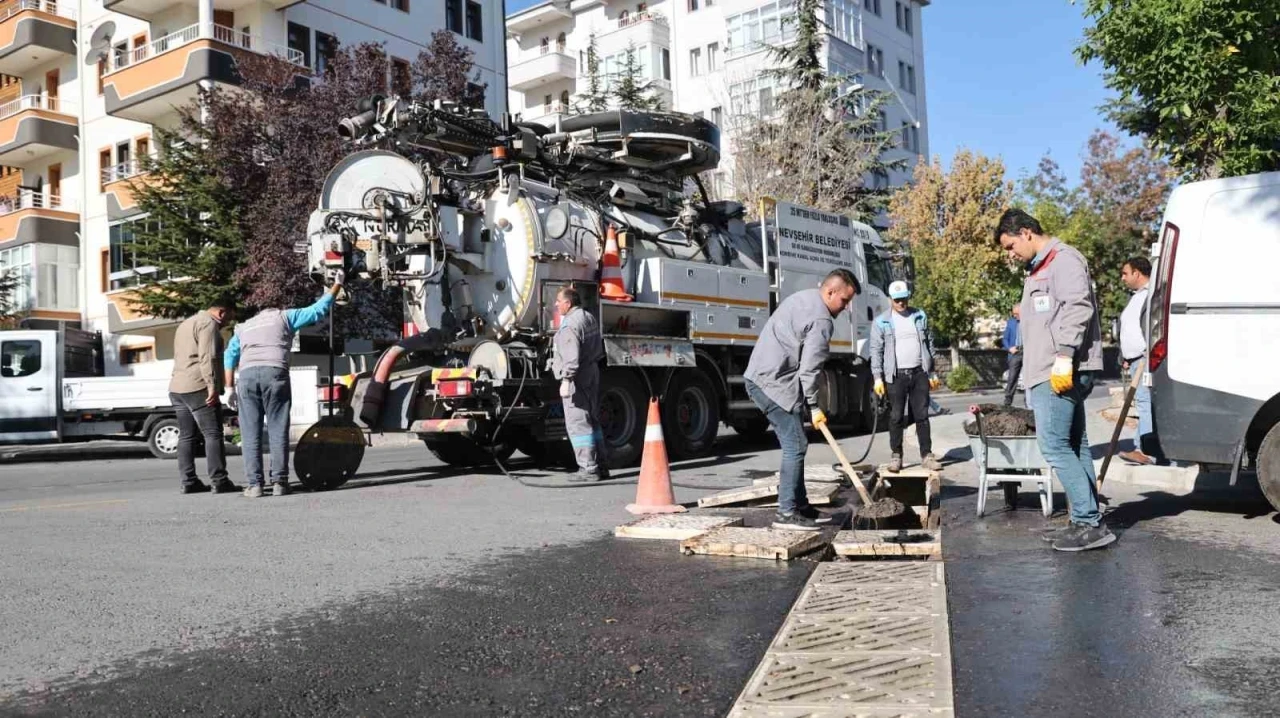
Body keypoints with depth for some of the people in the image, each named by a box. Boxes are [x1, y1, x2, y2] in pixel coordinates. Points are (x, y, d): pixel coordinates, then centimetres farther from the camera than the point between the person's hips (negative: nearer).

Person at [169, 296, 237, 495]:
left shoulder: (185, 324, 27)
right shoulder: (209, 323, -6)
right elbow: (207, 358, -17)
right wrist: (213, 386, -21)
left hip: (176, 388, 10)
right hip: (198, 388, -10)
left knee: (186, 436, 8)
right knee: (213, 434, -9)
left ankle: (188, 482, 7)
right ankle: (219, 481, -12)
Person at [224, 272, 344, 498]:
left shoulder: (244, 327, 30)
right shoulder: (284, 316, 22)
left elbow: (230, 356, 18)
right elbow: (317, 310, 19)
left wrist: (230, 388, 14)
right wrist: (336, 286, 30)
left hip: (247, 374, 2)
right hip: (275, 372, -2)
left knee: (250, 434, 5)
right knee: (278, 431, 1)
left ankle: (254, 483, 0)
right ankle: (279, 482, -2)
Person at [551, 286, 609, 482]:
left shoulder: (570, 325, -16)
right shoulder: (590, 318, 15)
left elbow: (571, 357, -25)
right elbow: (600, 350, 22)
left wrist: (566, 379, -25)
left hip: (577, 379, -10)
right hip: (592, 374, 10)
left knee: (577, 424, -6)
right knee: (593, 421, 15)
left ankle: (588, 469, -6)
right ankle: (600, 466, 19)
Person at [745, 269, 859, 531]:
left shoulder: (802, 297, 17)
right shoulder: (822, 320, -15)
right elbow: (808, 369, -17)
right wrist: (814, 406, -8)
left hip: (759, 376, 11)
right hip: (774, 384, -11)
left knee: (794, 445, 14)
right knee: (795, 446, -8)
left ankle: (800, 505, 20)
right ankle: (786, 513, -7)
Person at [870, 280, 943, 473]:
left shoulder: (920, 316, 10)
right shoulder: (881, 322, 1)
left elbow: (929, 345, 14)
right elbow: (876, 350, -1)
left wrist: (932, 373, 12)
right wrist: (878, 377, -9)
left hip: (919, 373, 2)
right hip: (896, 376, -2)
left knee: (922, 416, 5)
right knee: (896, 417, 0)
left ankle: (927, 455, 9)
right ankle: (895, 456, 9)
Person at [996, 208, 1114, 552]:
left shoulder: (1063, 258, -7)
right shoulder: (1039, 269, 24)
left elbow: (1078, 307, -19)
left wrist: (1064, 356, -24)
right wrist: (1035, 369, 19)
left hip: (1061, 373, -11)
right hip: (1048, 374, 11)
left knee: (1055, 446, -11)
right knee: (1074, 446, 11)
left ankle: (1090, 523, -7)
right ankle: (1086, 522, 15)